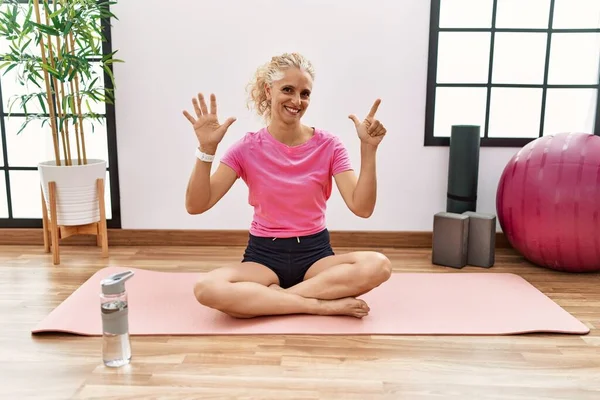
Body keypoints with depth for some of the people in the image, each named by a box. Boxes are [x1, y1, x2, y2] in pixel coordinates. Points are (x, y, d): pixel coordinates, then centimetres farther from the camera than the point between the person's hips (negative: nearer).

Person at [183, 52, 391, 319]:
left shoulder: (328, 145, -3)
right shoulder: (247, 148, -4)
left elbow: (362, 208, -12)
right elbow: (196, 206, -10)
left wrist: (368, 149, -20)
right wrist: (207, 149, -21)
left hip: (316, 253, 1)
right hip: (264, 255, 0)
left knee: (379, 265, -30)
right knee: (207, 289, -32)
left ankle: (272, 296, -20)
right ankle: (324, 305, -23)